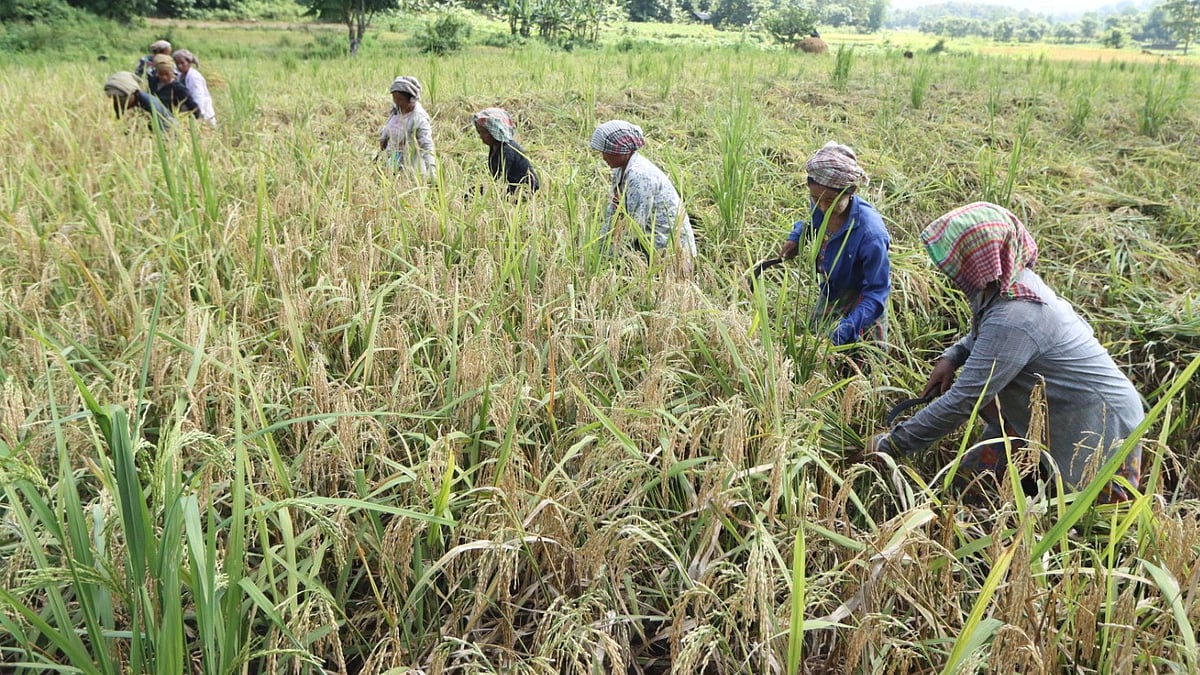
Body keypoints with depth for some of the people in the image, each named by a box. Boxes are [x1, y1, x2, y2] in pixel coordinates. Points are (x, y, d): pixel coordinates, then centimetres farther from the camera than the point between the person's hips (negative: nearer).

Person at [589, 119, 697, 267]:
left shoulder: (639, 175, -22)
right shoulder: (620, 168, 4)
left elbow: (635, 224, -23)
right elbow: (613, 210, 8)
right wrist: (600, 245, 3)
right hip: (649, 239, 8)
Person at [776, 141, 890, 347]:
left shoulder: (870, 235, -38)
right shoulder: (820, 207, -20)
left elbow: (877, 291, -30)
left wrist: (848, 327, -39)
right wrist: (796, 237, -9)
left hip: (860, 308, -6)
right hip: (829, 298, 6)